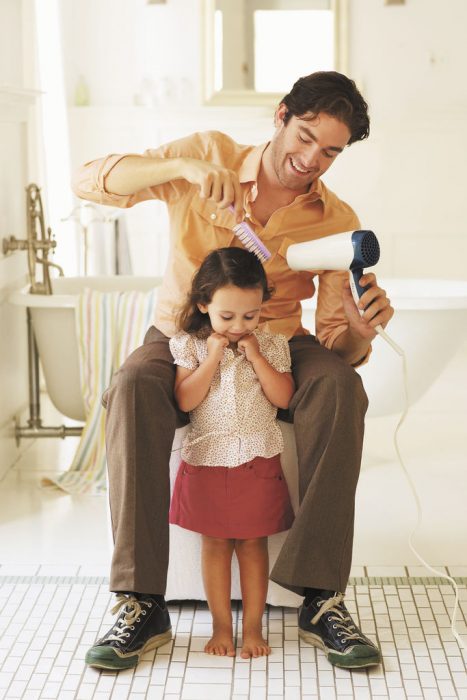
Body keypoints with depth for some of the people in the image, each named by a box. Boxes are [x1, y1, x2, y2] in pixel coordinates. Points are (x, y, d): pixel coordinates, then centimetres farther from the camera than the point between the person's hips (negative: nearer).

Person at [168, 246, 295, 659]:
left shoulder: (272, 345, 0)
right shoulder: (191, 345, -3)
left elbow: (283, 398, -8)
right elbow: (185, 400, -12)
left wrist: (255, 356, -14)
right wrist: (214, 358, -17)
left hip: (259, 460, 0)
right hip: (207, 459, 0)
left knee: (253, 543, 7)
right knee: (214, 544, 7)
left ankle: (253, 627, 17)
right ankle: (221, 626, 18)